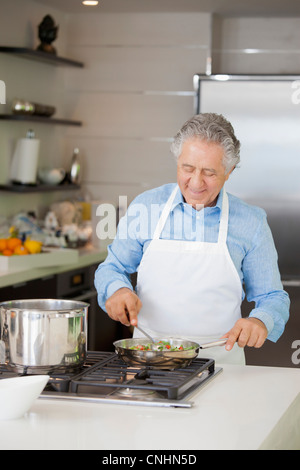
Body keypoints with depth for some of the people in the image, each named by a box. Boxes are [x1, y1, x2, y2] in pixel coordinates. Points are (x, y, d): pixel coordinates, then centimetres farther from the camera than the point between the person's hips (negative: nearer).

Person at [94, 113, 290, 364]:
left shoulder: (251, 222, 2)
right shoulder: (145, 206, 5)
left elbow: (273, 297, 9)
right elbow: (112, 268, 16)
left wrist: (260, 321, -14)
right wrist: (118, 289, -7)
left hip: (218, 360, -1)